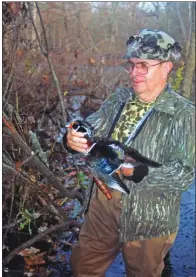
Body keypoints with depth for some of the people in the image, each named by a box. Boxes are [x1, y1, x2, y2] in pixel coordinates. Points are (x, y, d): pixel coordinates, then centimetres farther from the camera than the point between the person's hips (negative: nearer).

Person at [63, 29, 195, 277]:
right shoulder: (119, 99, 1)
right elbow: (90, 130, -2)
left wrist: (137, 170, -35)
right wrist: (73, 139, -26)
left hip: (148, 219, -4)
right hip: (103, 205, 5)